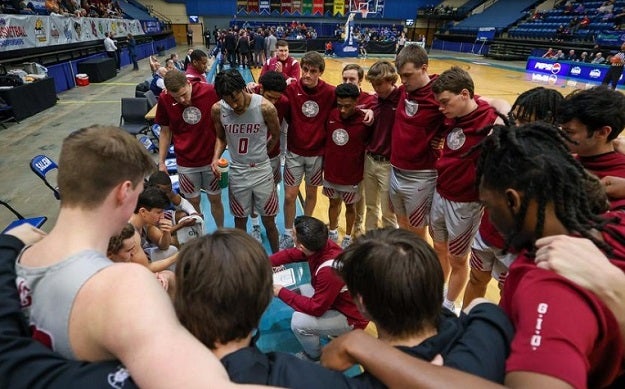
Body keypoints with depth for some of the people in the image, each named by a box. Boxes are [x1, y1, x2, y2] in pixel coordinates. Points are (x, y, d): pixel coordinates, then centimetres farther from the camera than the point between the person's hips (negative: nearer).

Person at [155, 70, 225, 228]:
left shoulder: (210, 92, -15)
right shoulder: (165, 100, -9)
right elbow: (165, 132, 3)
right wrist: (161, 162, 3)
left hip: (211, 159, -1)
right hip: (186, 163, 1)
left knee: (215, 199, 13)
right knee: (193, 202, 11)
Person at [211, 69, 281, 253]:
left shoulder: (265, 107, -18)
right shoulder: (218, 109, -11)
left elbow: (276, 135, 0)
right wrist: (216, 158, -12)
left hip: (262, 171, -1)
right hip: (237, 172, 2)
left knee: (269, 221, 12)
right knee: (240, 220, 16)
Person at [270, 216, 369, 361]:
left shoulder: (330, 270, -39)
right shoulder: (321, 245, -17)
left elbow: (316, 308, -28)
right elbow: (290, 254, 1)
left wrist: (282, 293, -20)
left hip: (351, 317, -8)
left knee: (298, 322, -20)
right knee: (296, 291, 8)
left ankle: (314, 357, 12)